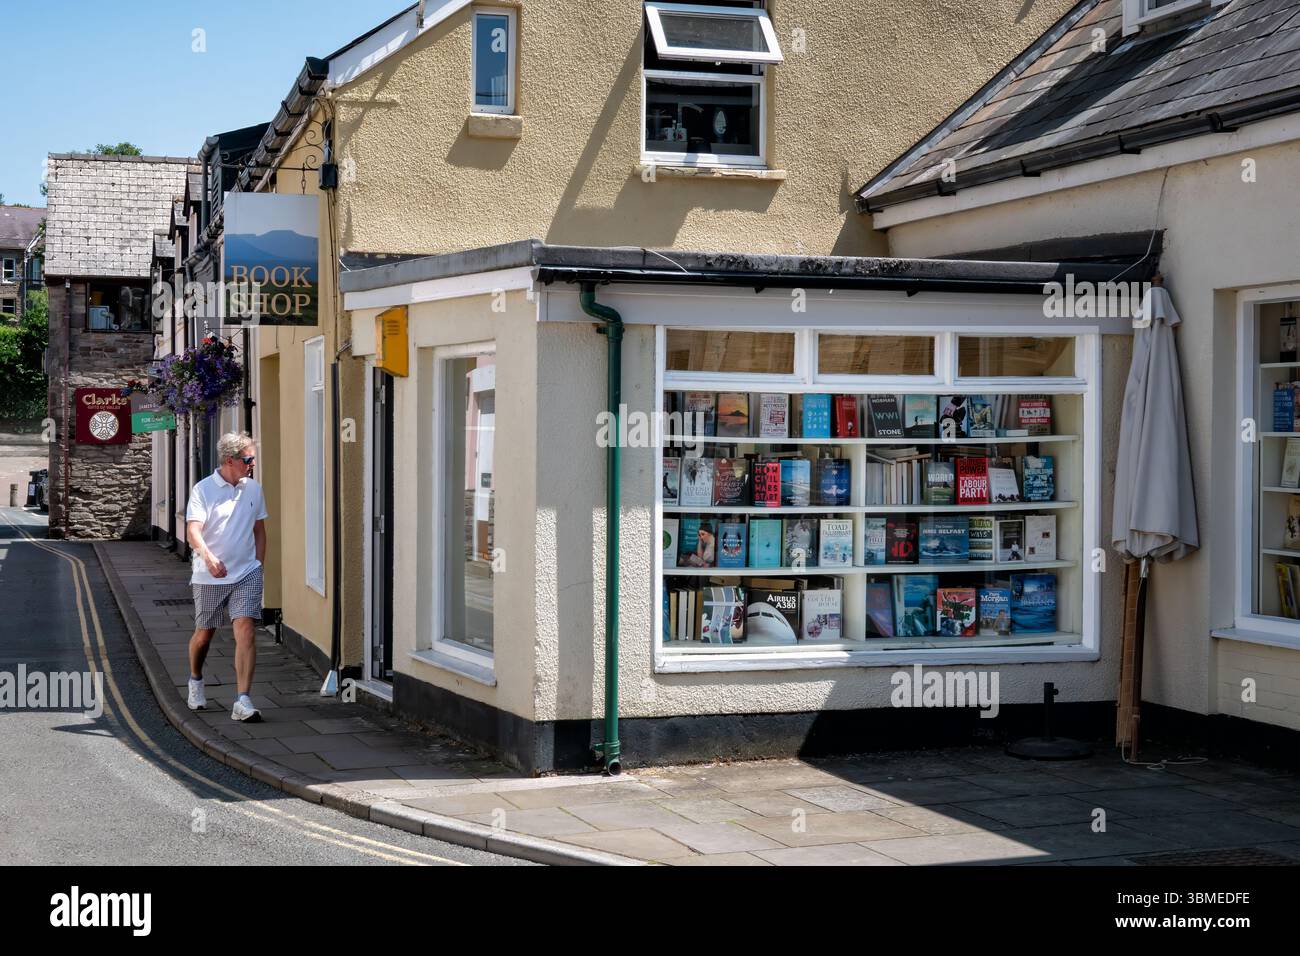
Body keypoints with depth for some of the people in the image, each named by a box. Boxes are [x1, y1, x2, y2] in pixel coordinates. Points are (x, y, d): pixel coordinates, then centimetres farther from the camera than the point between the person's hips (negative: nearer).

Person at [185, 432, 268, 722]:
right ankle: (196, 681, 44)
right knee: (204, 633, 13)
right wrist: (208, 557, -37)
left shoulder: (253, 488, 7)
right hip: (209, 577, -2)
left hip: (246, 573, 2)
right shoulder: (203, 490, -8)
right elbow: (193, 531, -18)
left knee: (245, 630, -14)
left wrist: (257, 565, 11)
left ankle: (243, 702, -19)